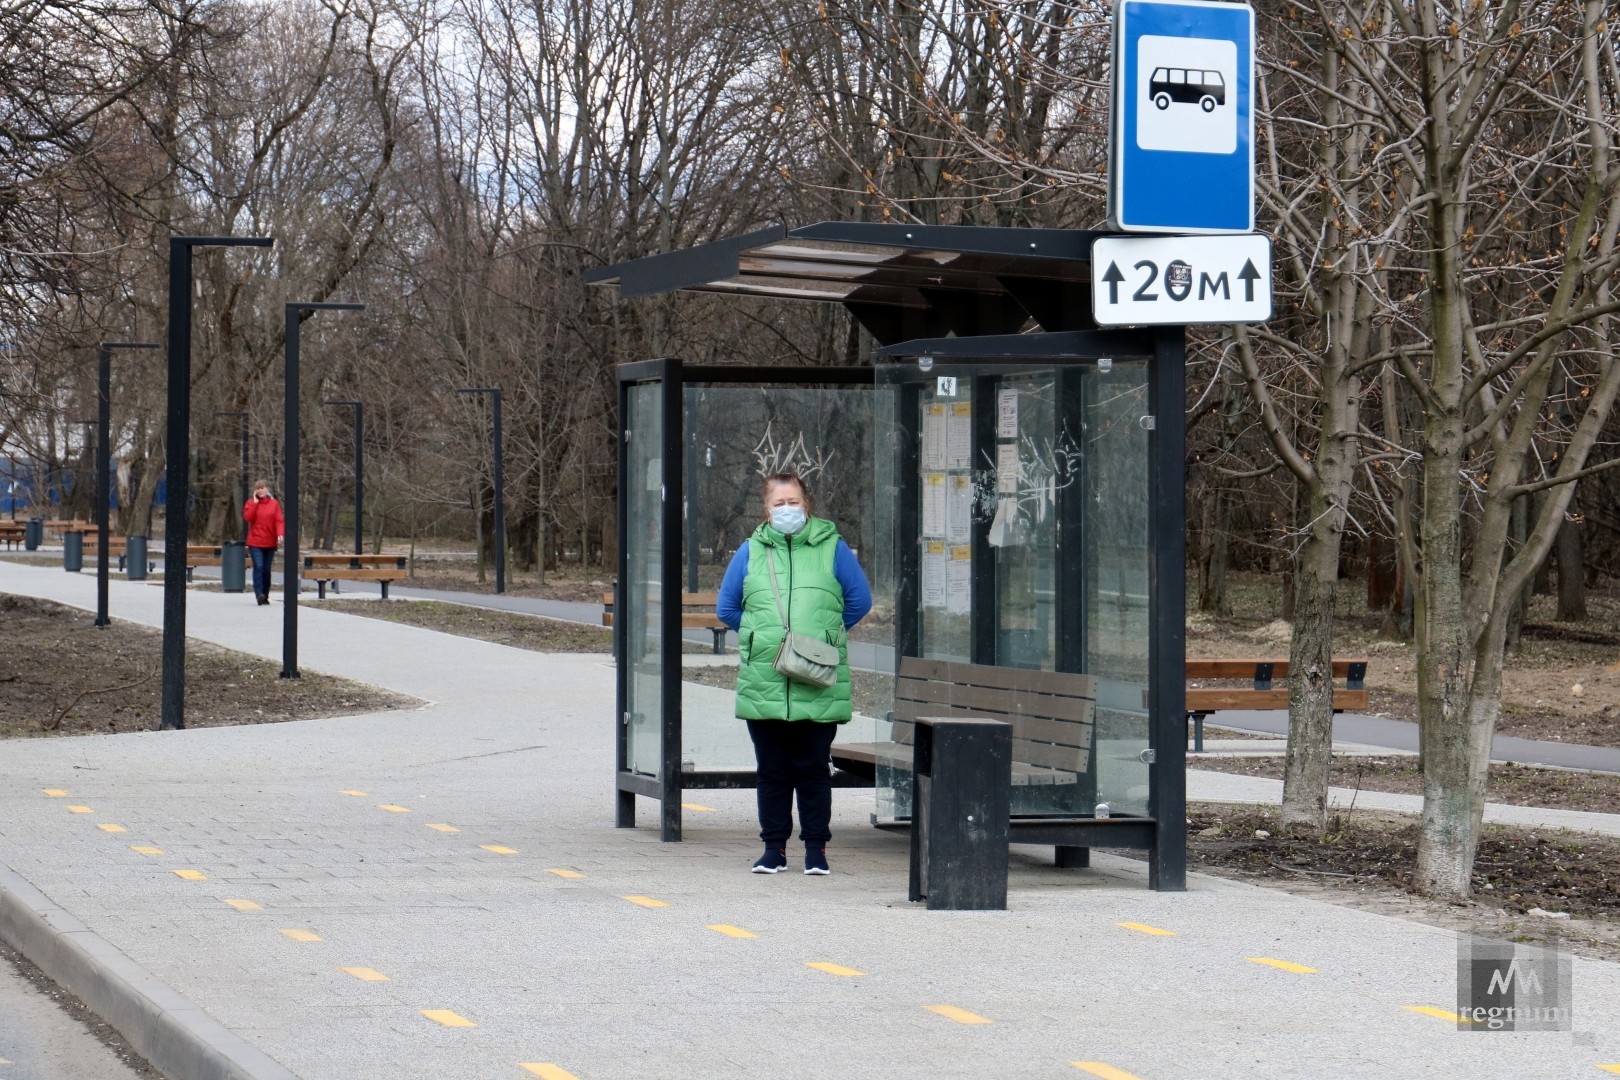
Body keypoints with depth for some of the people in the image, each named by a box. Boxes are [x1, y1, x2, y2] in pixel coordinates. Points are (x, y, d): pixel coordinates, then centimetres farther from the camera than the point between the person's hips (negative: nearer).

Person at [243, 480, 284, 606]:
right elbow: (247, 517, -12)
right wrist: (255, 502, -11)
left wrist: (280, 534, -18)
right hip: (255, 543, -2)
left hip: (270, 543, 2)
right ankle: (259, 594, -22)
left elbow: (279, 520, -1)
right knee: (258, 567, -15)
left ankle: (265, 595, 15)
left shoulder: (274, 504, 6)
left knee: (266, 569, 7)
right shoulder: (251, 503, 4)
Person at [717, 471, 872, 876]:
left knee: (813, 768, 3)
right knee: (771, 770, 6)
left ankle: (816, 848, 10)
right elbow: (726, 607, 17)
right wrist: (760, 638, 12)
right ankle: (774, 847, 14)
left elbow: (860, 600, 9)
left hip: (819, 686, -2)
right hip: (762, 683, 2)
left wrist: (824, 636, 8)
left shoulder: (832, 548, 3)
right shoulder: (751, 551, 8)